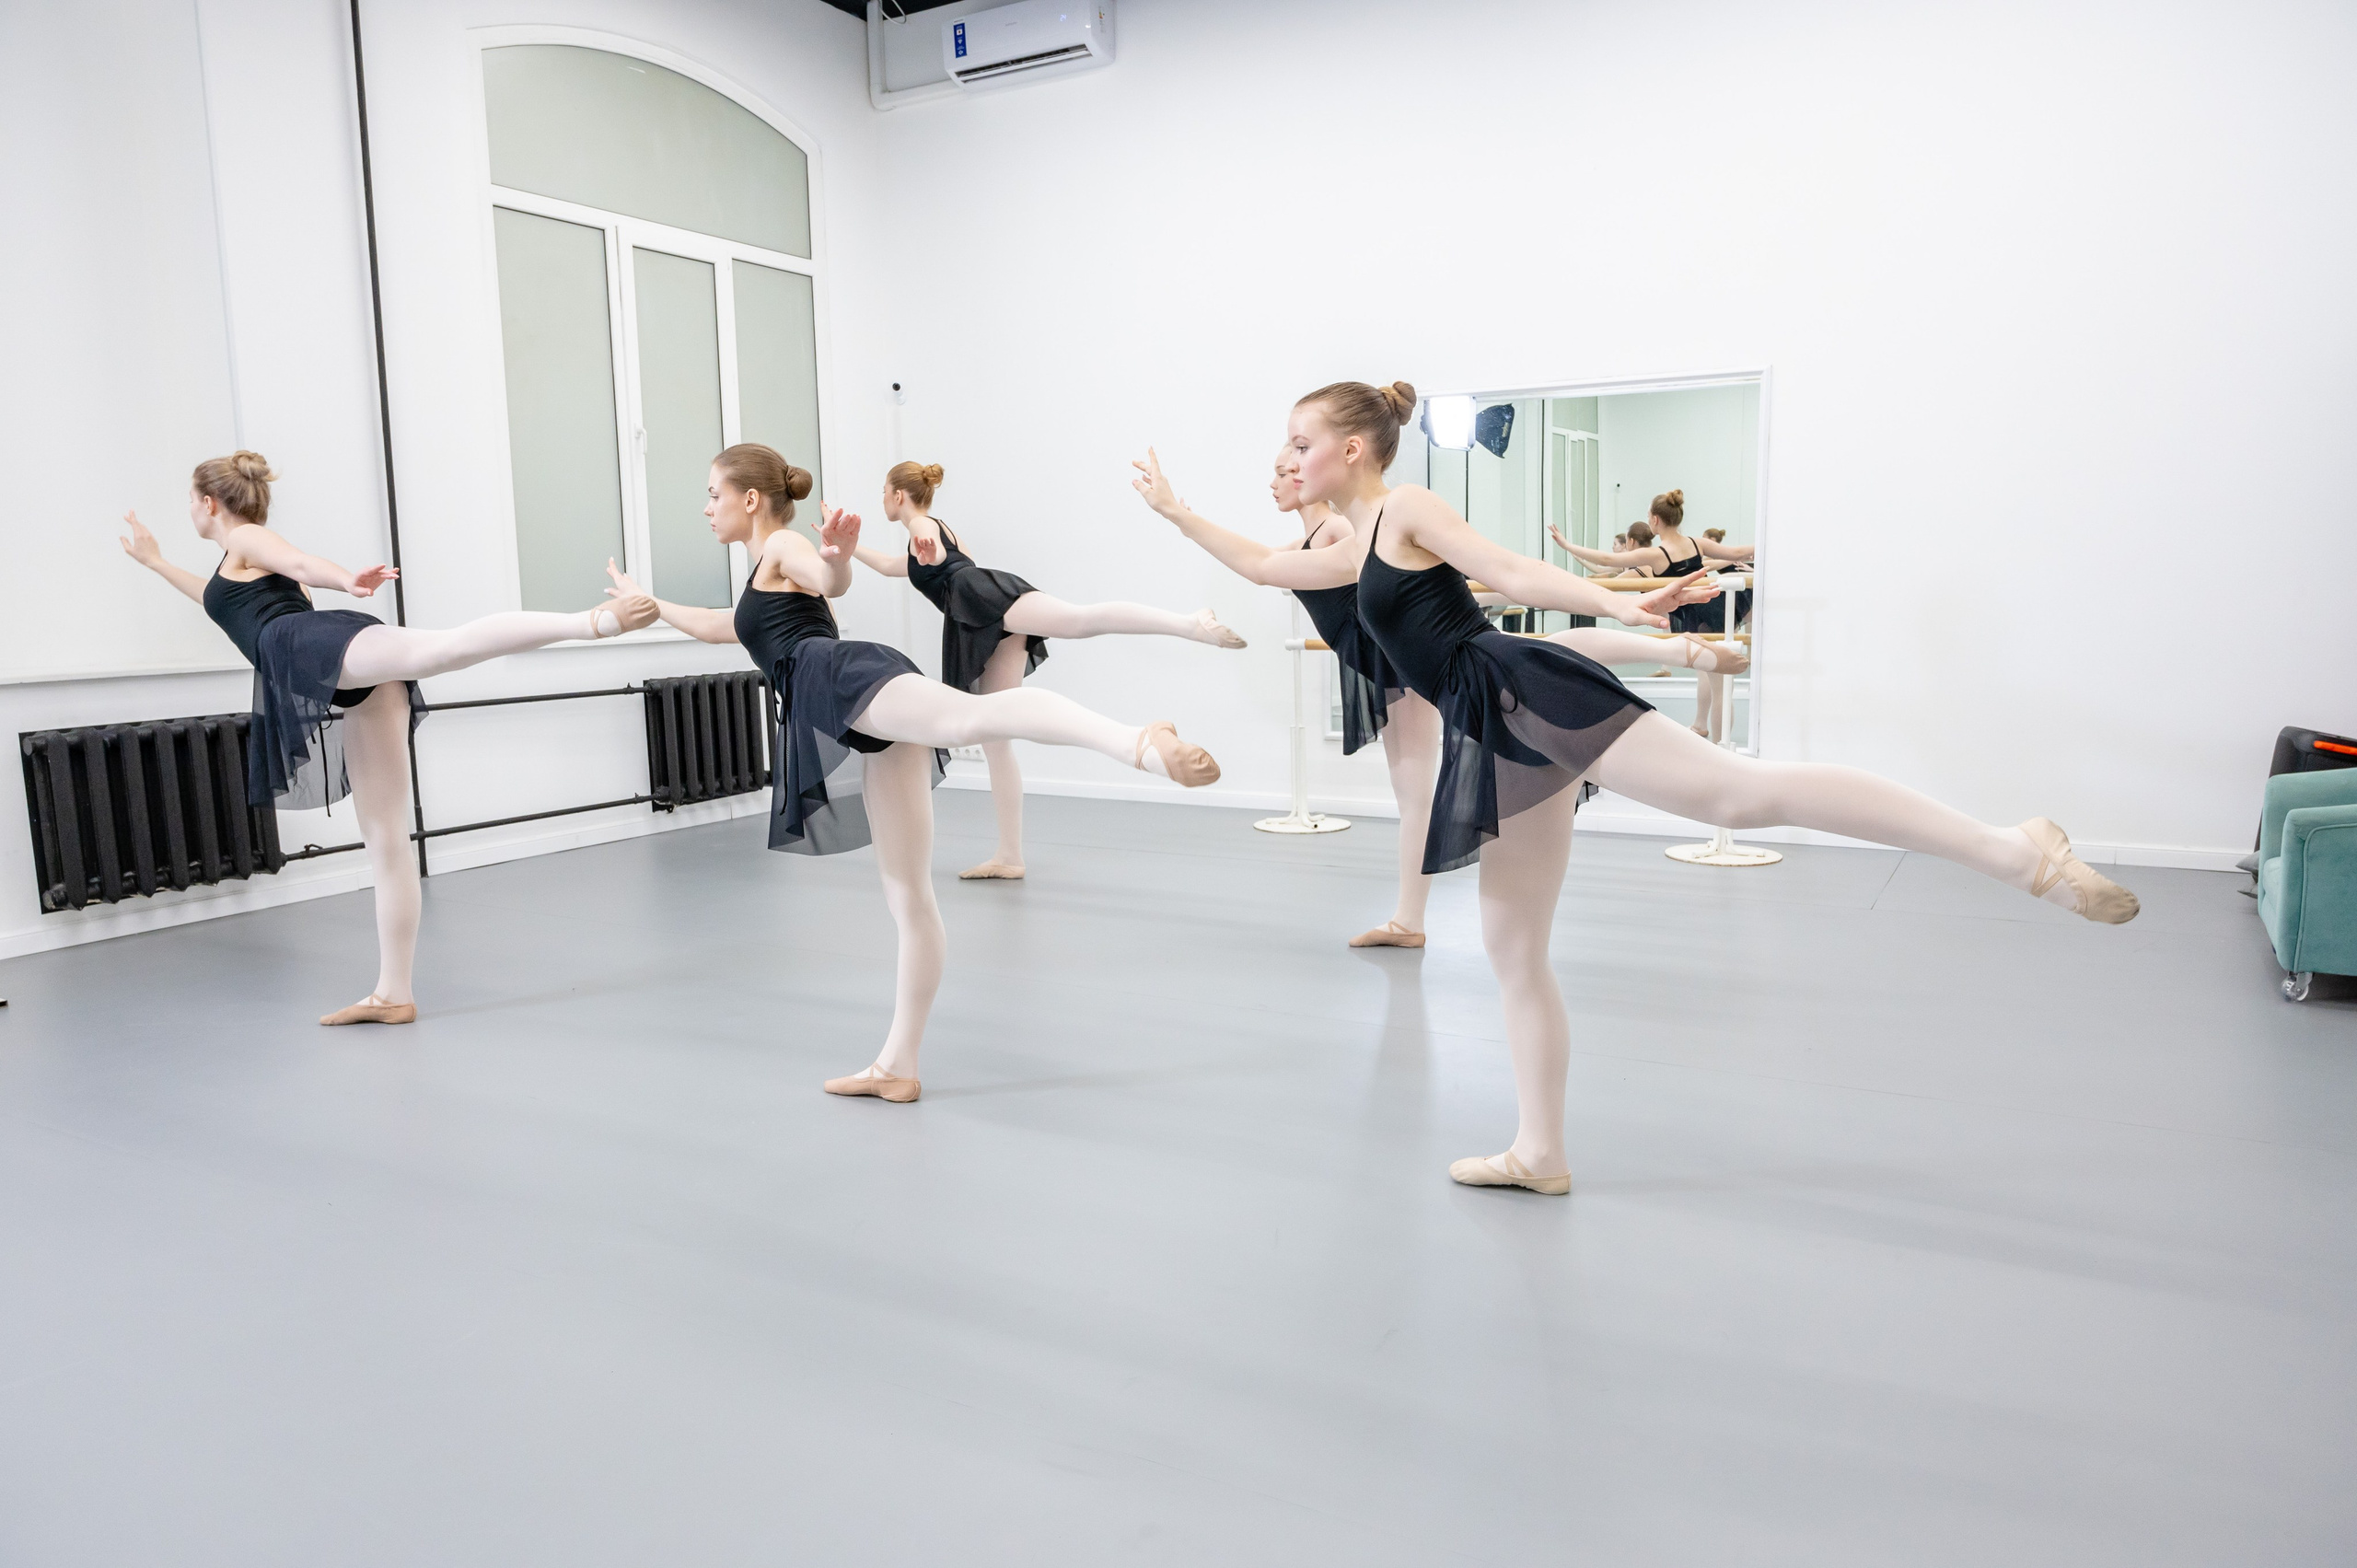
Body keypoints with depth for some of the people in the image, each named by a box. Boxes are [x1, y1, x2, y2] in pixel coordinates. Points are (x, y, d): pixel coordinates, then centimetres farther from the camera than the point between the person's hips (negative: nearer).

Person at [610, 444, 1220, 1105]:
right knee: (907, 895, 5)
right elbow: (718, 628, 62)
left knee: (975, 715, -42)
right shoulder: (760, 592, 41)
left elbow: (831, 580, -10)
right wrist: (648, 601, 71)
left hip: (841, 675, -8)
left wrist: (838, 557, -32)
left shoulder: (783, 544, 15)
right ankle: (897, 1067, 8)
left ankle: (1139, 742, -64)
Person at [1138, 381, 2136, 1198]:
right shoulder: (1357, 551, 26)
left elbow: (1510, 572, -10)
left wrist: (1615, 604, -23)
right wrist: (1174, 510, 43)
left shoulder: (1407, 507, 3)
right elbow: (1259, 564, 40)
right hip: (1496, 737, 9)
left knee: (1740, 793, -26)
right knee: (1512, 954, 10)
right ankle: (1540, 1152, 19)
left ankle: (2012, 850, -26)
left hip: (1528, 692, -9)